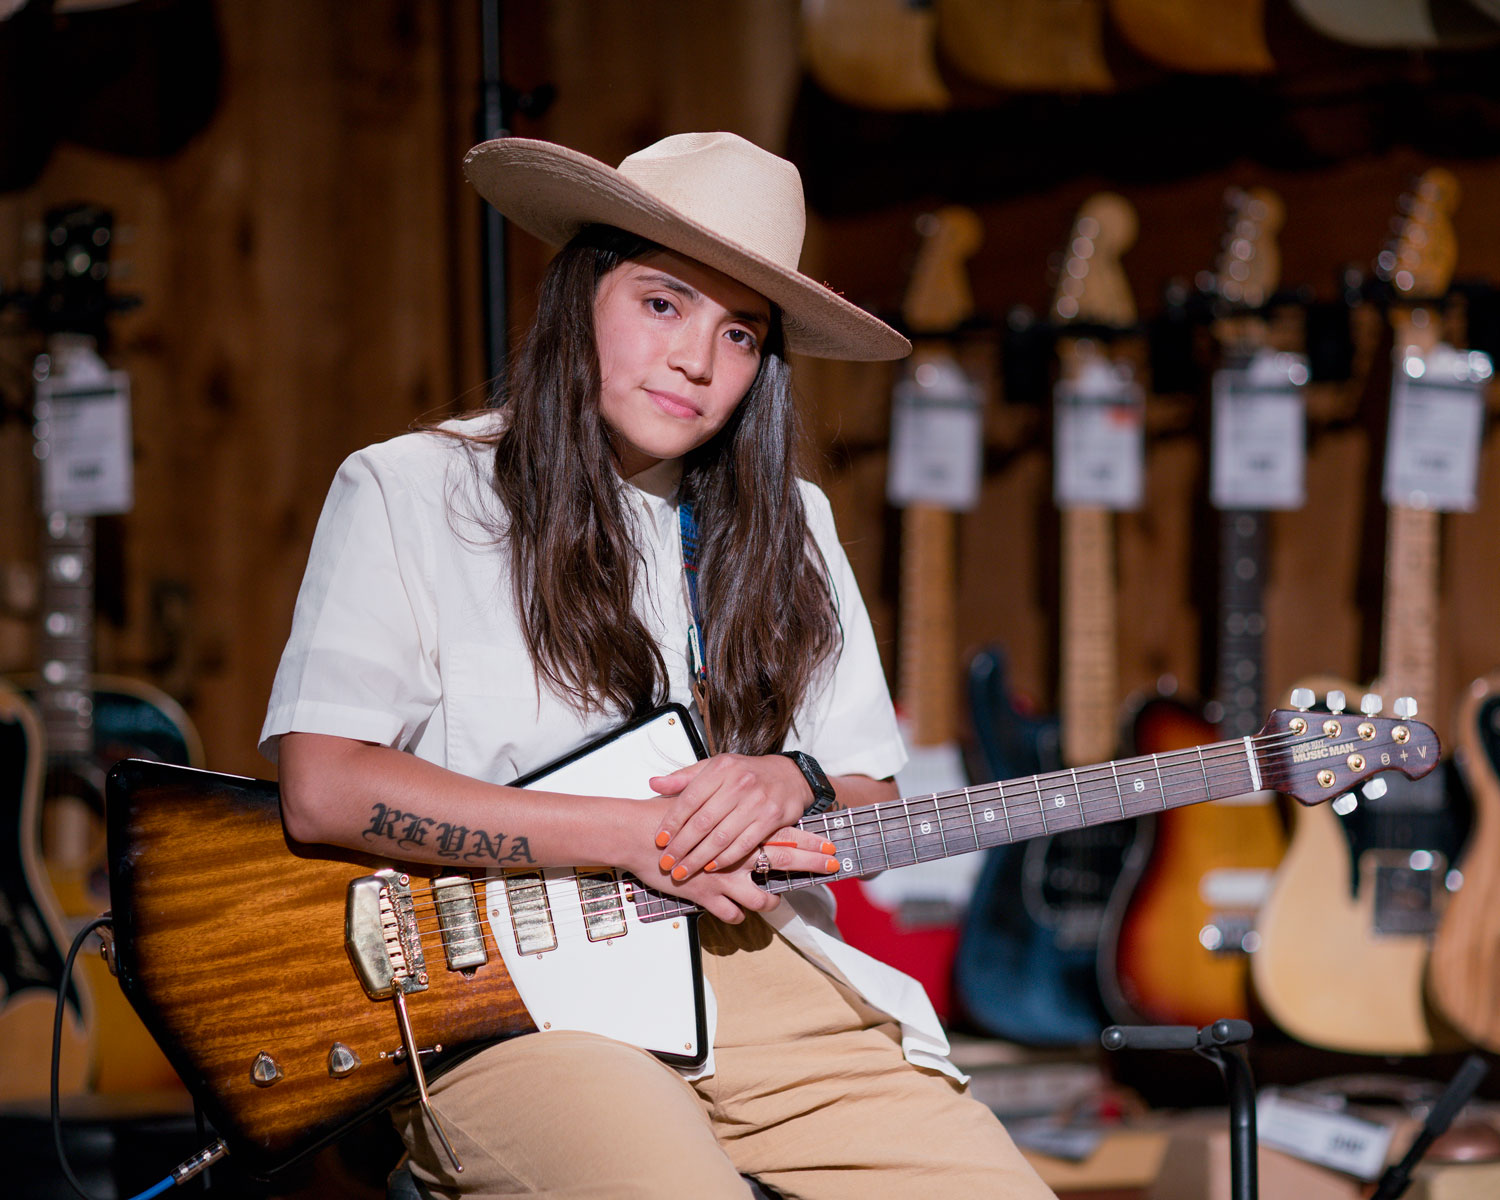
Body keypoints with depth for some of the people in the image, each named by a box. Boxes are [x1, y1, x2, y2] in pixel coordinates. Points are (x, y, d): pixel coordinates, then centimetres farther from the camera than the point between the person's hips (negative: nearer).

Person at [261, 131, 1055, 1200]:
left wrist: (794, 786, -6)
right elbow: (324, 789, -9)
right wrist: (635, 835, -10)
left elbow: (871, 803, 19)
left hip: (762, 967, 5)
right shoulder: (408, 492, 4)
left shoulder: (786, 524, 20)